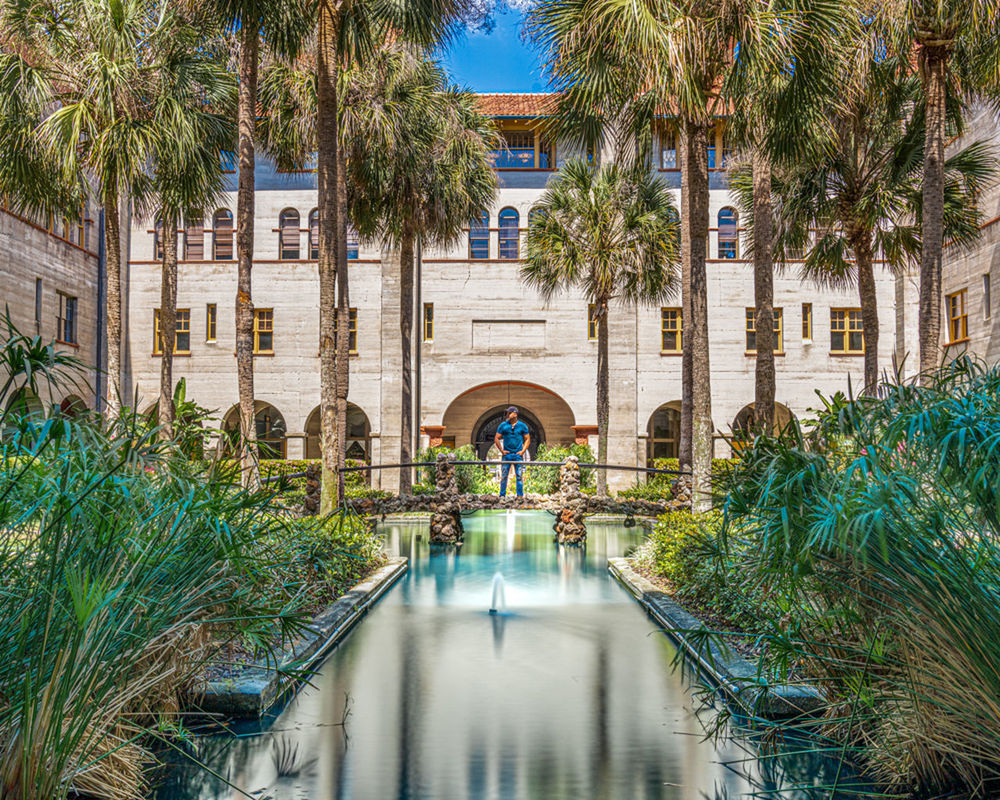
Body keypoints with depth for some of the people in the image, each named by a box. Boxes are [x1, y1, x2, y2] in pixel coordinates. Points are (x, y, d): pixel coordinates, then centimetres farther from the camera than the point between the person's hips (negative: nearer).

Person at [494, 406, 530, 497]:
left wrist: (523, 451, -2)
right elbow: (496, 439, 6)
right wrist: (502, 451, -2)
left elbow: (527, 439, 9)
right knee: (504, 476, 1)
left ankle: (520, 495, 4)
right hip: (506, 454, 0)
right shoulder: (503, 425, 4)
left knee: (519, 476, -1)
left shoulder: (522, 426, 4)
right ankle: (502, 495, 7)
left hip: (518, 455, 0)